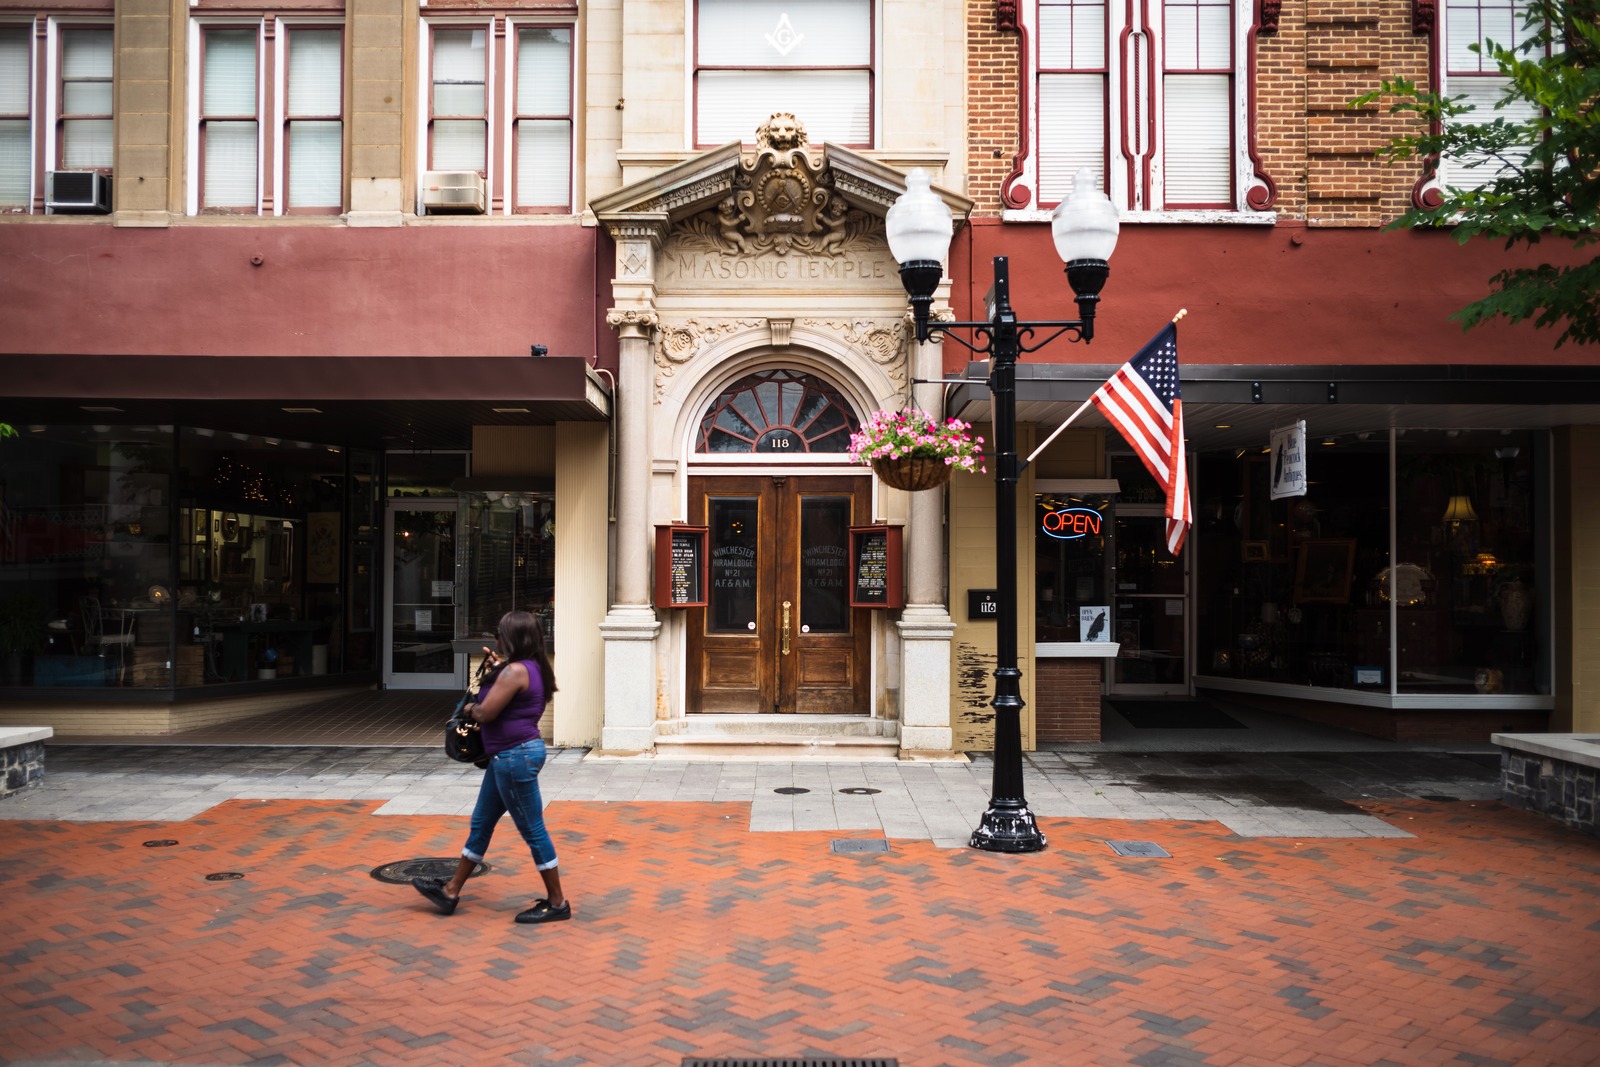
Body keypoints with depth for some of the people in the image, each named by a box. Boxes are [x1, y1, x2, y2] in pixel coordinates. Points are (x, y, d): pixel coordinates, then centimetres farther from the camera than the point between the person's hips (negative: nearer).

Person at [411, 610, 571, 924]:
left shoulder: (515, 671, -20)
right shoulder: (533, 668, 11)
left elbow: (485, 712, -21)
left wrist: (470, 707, 1)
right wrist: (497, 668, 17)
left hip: (515, 757, -11)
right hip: (510, 756, 11)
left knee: (533, 830, -2)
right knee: (481, 824, 19)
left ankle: (557, 902, 8)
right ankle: (451, 891, 31)